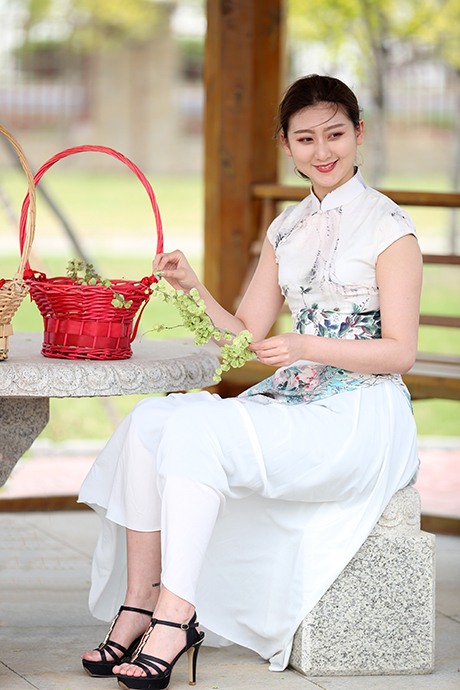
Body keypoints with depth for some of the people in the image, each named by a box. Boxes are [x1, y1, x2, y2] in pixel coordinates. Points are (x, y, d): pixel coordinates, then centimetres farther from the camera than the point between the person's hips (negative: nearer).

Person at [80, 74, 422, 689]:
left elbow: (401, 350, -10)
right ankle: (138, 606, -18)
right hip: (294, 401, 7)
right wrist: (194, 289, -3)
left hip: (361, 414, -7)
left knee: (197, 430, -28)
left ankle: (177, 614, -29)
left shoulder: (388, 228, -4)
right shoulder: (287, 230, 16)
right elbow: (247, 335, 14)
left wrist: (308, 348, -23)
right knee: (148, 422, -15)